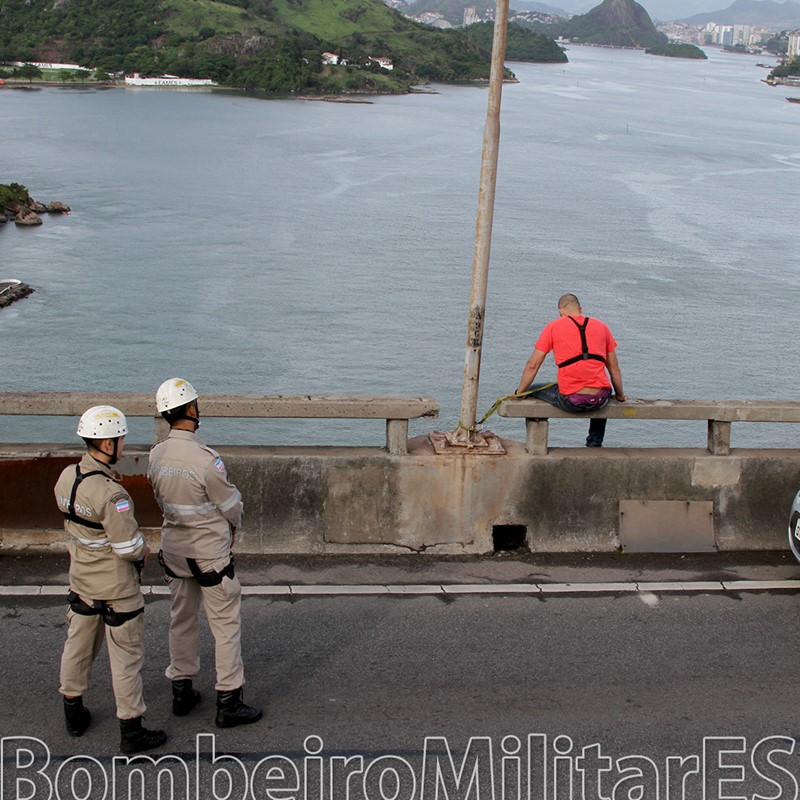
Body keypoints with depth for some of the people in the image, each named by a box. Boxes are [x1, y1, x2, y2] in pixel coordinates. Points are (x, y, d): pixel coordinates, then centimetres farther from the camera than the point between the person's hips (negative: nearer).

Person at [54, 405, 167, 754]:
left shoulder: (67, 477, -5)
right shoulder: (110, 493, -30)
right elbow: (129, 547, -26)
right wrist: (143, 552, -5)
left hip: (80, 580, 8)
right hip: (116, 588, -8)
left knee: (78, 645, 22)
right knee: (126, 657, 6)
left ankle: (74, 713, 39)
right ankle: (131, 731, 17)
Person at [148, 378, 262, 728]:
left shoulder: (156, 455, -4)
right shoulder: (204, 458, -25)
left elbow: (162, 498, 7)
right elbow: (231, 504, -14)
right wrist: (232, 526, 7)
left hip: (174, 549, 7)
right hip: (210, 552, -7)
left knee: (182, 618, 20)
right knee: (226, 624, 4)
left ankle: (181, 691, 30)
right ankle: (229, 702, 10)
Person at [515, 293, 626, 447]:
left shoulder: (553, 327, 4)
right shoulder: (601, 327, 12)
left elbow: (532, 365, 4)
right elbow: (614, 367, 15)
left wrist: (519, 393, 15)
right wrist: (620, 396, 28)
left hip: (570, 401, -3)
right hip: (599, 400, 4)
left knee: (532, 390, 23)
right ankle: (595, 444, 45)